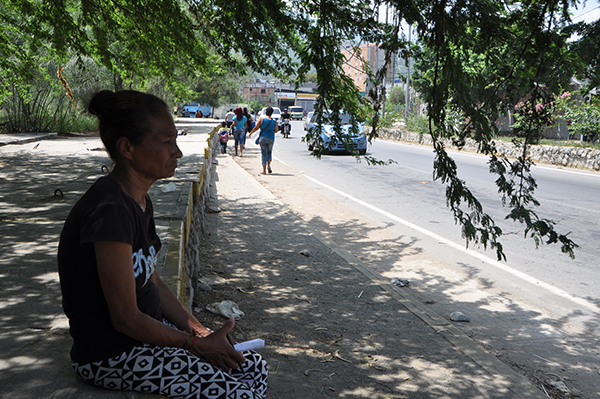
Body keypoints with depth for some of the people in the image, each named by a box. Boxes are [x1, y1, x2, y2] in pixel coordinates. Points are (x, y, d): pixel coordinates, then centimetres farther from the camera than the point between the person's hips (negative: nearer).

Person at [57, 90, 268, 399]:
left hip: (151, 326, 9)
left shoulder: (139, 201, 6)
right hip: (110, 353, -9)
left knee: (255, 369, 3)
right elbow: (126, 318, -22)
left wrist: (202, 332, 1)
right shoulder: (109, 211, -25)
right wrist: (197, 344, -12)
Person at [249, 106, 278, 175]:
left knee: (264, 153, 2)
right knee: (269, 152, 21)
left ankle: (264, 170, 0)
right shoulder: (274, 121, 2)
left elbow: (256, 127, -3)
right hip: (271, 139, 2)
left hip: (262, 138, -2)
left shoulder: (262, 118, -5)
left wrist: (251, 133, 12)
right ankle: (268, 165, 0)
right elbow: (276, 130, 12)